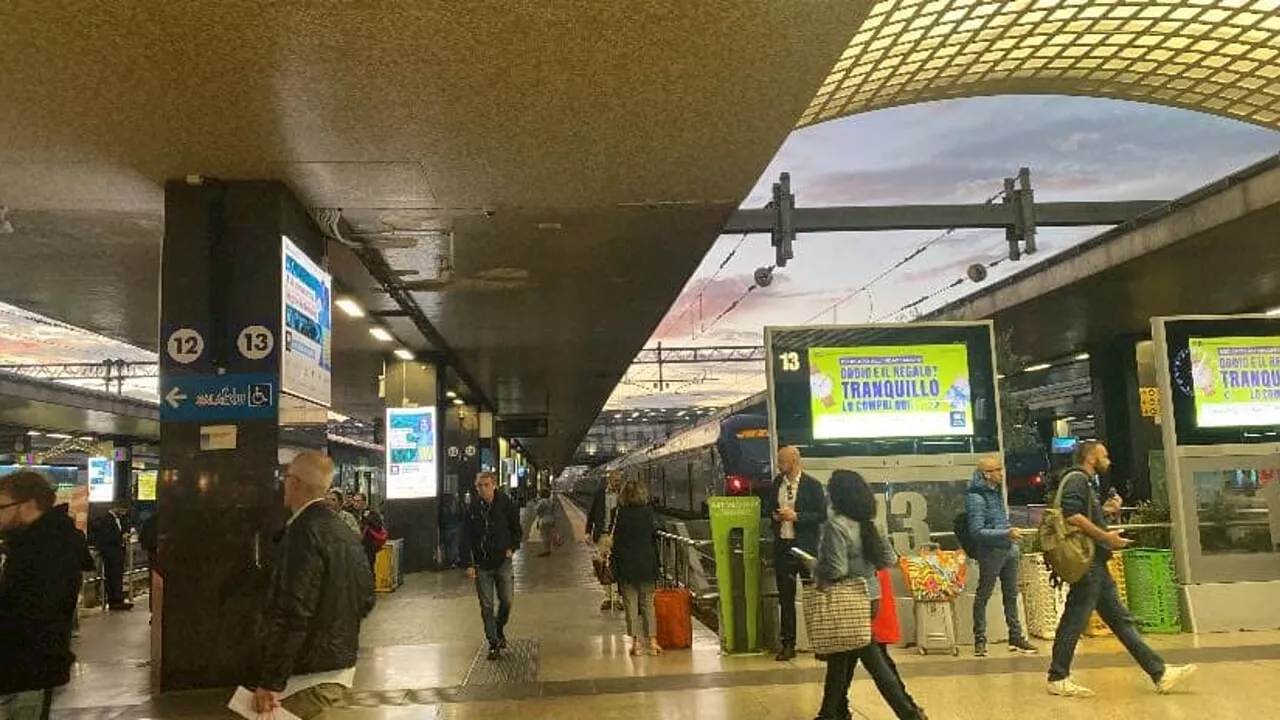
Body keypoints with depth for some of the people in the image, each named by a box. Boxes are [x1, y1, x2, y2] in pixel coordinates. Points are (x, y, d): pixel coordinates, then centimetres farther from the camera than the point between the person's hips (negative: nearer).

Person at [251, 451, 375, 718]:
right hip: (341, 667, 9)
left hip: (310, 675, -9)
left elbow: (294, 612, -24)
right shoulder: (344, 531, 8)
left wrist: (270, 681, -21)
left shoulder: (304, 533, -18)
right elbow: (365, 599, 14)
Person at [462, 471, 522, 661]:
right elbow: (466, 539, 0)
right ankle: (493, 643, 14)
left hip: (502, 561, 0)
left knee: (507, 601, 3)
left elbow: (516, 529, 9)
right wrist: (468, 564, -7)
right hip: (481, 564, 1)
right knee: (486, 606, 3)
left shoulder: (507, 505, -5)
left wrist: (512, 548, -4)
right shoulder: (473, 509, -3)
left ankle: (500, 629, 32)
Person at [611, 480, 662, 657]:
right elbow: (654, 538, 6)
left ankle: (637, 642, 3)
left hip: (627, 564, -3)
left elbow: (617, 542, -9)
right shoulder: (649, 512, -1)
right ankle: (652, 639, 8)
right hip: (647, 564, 3)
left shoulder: (622, 515, -10)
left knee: (631, 604, 4)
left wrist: (614, 563, 0)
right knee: (648, 603, 12)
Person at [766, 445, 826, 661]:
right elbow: (770, 507, 21)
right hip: (782, 545, 5)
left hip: (806, 546, -5)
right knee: (785, 596, 9)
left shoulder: (812, 485, -8)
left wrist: (796, 516, -17)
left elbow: (822, 515, -10)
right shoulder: (777, 482, 9)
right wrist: (774, 514, 0)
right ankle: (787, 644, 17)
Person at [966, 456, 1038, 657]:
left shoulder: (997, 491, 10)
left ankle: (1016, 637, 23)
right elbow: (977, 531, -21)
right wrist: (1006, 533, -27)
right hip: (991, 551, -8)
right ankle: (980, 640, 10)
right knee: (983, 595, 2)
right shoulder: (975, 498, -16)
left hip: (1009, 549, 8)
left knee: (1011, 595, 14)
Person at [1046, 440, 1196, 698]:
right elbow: (1071, 516, -24)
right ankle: (1058, 679, 4)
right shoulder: (1076, 479, -10)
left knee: (1121, 620, 10)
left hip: (1096, 565, 11)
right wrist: (1106, 536, -19)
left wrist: (1104, 510, 12)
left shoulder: (1086, 483, 22)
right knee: (1074, 621, -4)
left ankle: (1160, 673, 13)